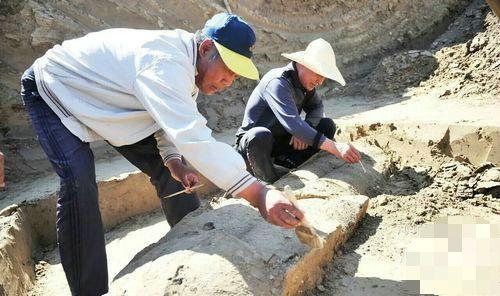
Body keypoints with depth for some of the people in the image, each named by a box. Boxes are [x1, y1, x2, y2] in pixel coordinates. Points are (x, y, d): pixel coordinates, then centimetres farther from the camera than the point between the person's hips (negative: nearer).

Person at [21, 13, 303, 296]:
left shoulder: (187, 61, -9)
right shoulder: (164, 64, -40)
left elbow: (173, 119, 0)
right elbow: (193, 138, -51)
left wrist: (173, 159, -19)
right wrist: (259, 193, -56)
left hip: (105, 97, 8)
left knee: (165, 166, 1)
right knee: (79, 183, -28)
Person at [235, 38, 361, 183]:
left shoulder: (306, 81, -1)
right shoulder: (278, 82, -27)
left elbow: (317, 107, 6)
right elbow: (292, 123, -38)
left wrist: (304, 131, -18)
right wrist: (335, 147, -43)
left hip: (281, 141, 7)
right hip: (251, 144, -7)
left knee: (327, 125, -4)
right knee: (259, 136, -42)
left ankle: (286, 163, -13)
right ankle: (273, 184, -18)